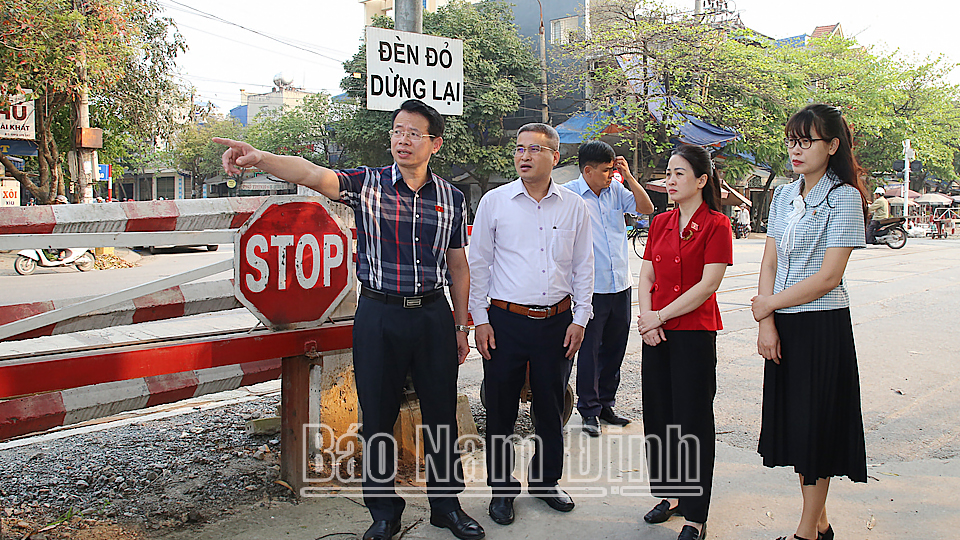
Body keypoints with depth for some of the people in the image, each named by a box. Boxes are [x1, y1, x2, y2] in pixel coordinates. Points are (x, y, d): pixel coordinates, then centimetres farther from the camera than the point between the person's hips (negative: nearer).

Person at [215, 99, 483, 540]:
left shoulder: (450, 198, 5)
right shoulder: (367, 184, -3)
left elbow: (458, 266, 11)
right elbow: (312, 175, -22)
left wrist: (461, 326, 12)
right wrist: (260, 158, -41)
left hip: (434, 314, 2)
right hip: (379, 314, -2)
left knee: (441, 415, 11)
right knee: (377, 417, 8)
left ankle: (446, 505, 30)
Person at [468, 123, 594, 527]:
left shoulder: (574, 207, 4)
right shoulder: (495, 201, 0)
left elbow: (583, 267, 9)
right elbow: (478, 263, 3)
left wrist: (579, 319, 3)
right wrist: (480, 319, -1)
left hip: (557, 321, 2)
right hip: (506, 319, -1)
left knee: (551, 407, 12)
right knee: (500, 408, 4)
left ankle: (546, 481, 31)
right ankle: (502, 488, 21)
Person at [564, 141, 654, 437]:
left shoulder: (616, 190, 7)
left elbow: (645, 209, 8)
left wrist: (628, 176, -2)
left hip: (620, 286, 6)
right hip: (590, 289, -6)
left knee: (614, 348, 13)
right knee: (589, 349, 0)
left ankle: (605, 404, 27)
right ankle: (589, 410, 13)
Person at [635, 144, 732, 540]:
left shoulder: (716, 225, -7)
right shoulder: (660, 224, 11)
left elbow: (707, 285, -14)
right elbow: (646, 278, 9)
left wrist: (660, 316, -14)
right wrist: (647, 319, -7)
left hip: (694, 333, -6)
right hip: (656, 333, 6)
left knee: (693, 421, 0)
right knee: (658, 416, 13)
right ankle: (669, 494, 30)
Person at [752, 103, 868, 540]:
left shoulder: (844, 197, -10)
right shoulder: (784, 196, 10)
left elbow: (828, 277, -16)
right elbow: (769, 264, 7)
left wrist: (769, 304, -8)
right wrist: (766, 323, -4)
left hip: (823, 325, -7)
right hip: (783, 326, 7)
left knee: (816, 422, 2)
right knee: (792, 420, 12)